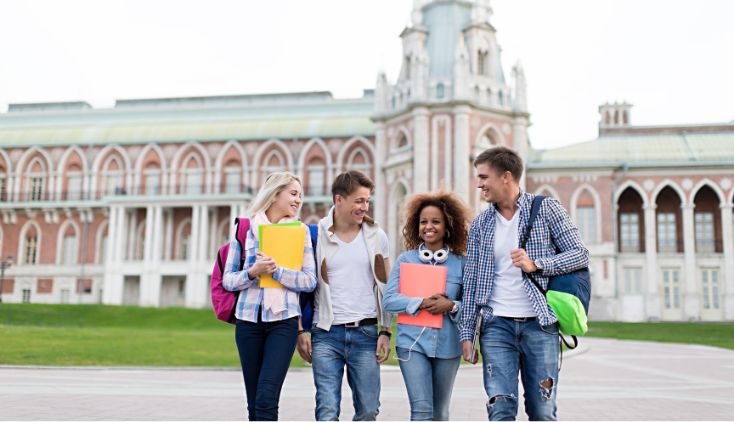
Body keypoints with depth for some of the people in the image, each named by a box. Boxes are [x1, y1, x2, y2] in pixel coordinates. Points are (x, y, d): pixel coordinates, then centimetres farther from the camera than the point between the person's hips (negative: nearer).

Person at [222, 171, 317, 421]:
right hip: (249, 319, 1)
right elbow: (228, 279, 5)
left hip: (284, 320, -1)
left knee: (266, 398, -13)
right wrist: (253, 272, -14)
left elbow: (310, 280, 0)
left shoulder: (300, 230, 6)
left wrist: (275, 270, -13)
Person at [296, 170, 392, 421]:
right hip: (326, 334, -2)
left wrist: (385, 332, 4)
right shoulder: (316, 235, 0)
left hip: (366, 333, 2)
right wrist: (301, 330, -1)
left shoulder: (376, 236, 6)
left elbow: (385, 287, 10)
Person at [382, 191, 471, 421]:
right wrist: (422, 303, -16)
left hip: (447, 345, 2)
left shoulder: (460, 263, 3)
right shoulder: (405, 259, 2)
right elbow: (389, 300, -4)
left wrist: (451, 306, -17)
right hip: (412, 343, -1)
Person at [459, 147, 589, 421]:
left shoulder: (546, 209, 2)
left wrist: (536, 264, -16)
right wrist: (467, 332, 5)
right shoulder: (480, 223, 10)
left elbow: (580, 254, -1)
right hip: (497, 326, 2)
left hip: (540, 325, -2)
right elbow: (471, 281, 10)